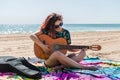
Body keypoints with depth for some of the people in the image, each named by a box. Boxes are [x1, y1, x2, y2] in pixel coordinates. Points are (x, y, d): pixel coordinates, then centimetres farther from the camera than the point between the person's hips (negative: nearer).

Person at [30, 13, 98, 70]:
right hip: (49, 60, -4)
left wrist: (80, 49, -6)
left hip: (61, 59, 4)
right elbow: (32, 36, -13)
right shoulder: (47, 31, -6)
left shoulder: (66, 32, 3)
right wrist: (43, 46, -22)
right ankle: (83, 67, -35)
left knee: (82, 53, -15)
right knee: (57, 53, -39)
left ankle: (62, 67, -36)